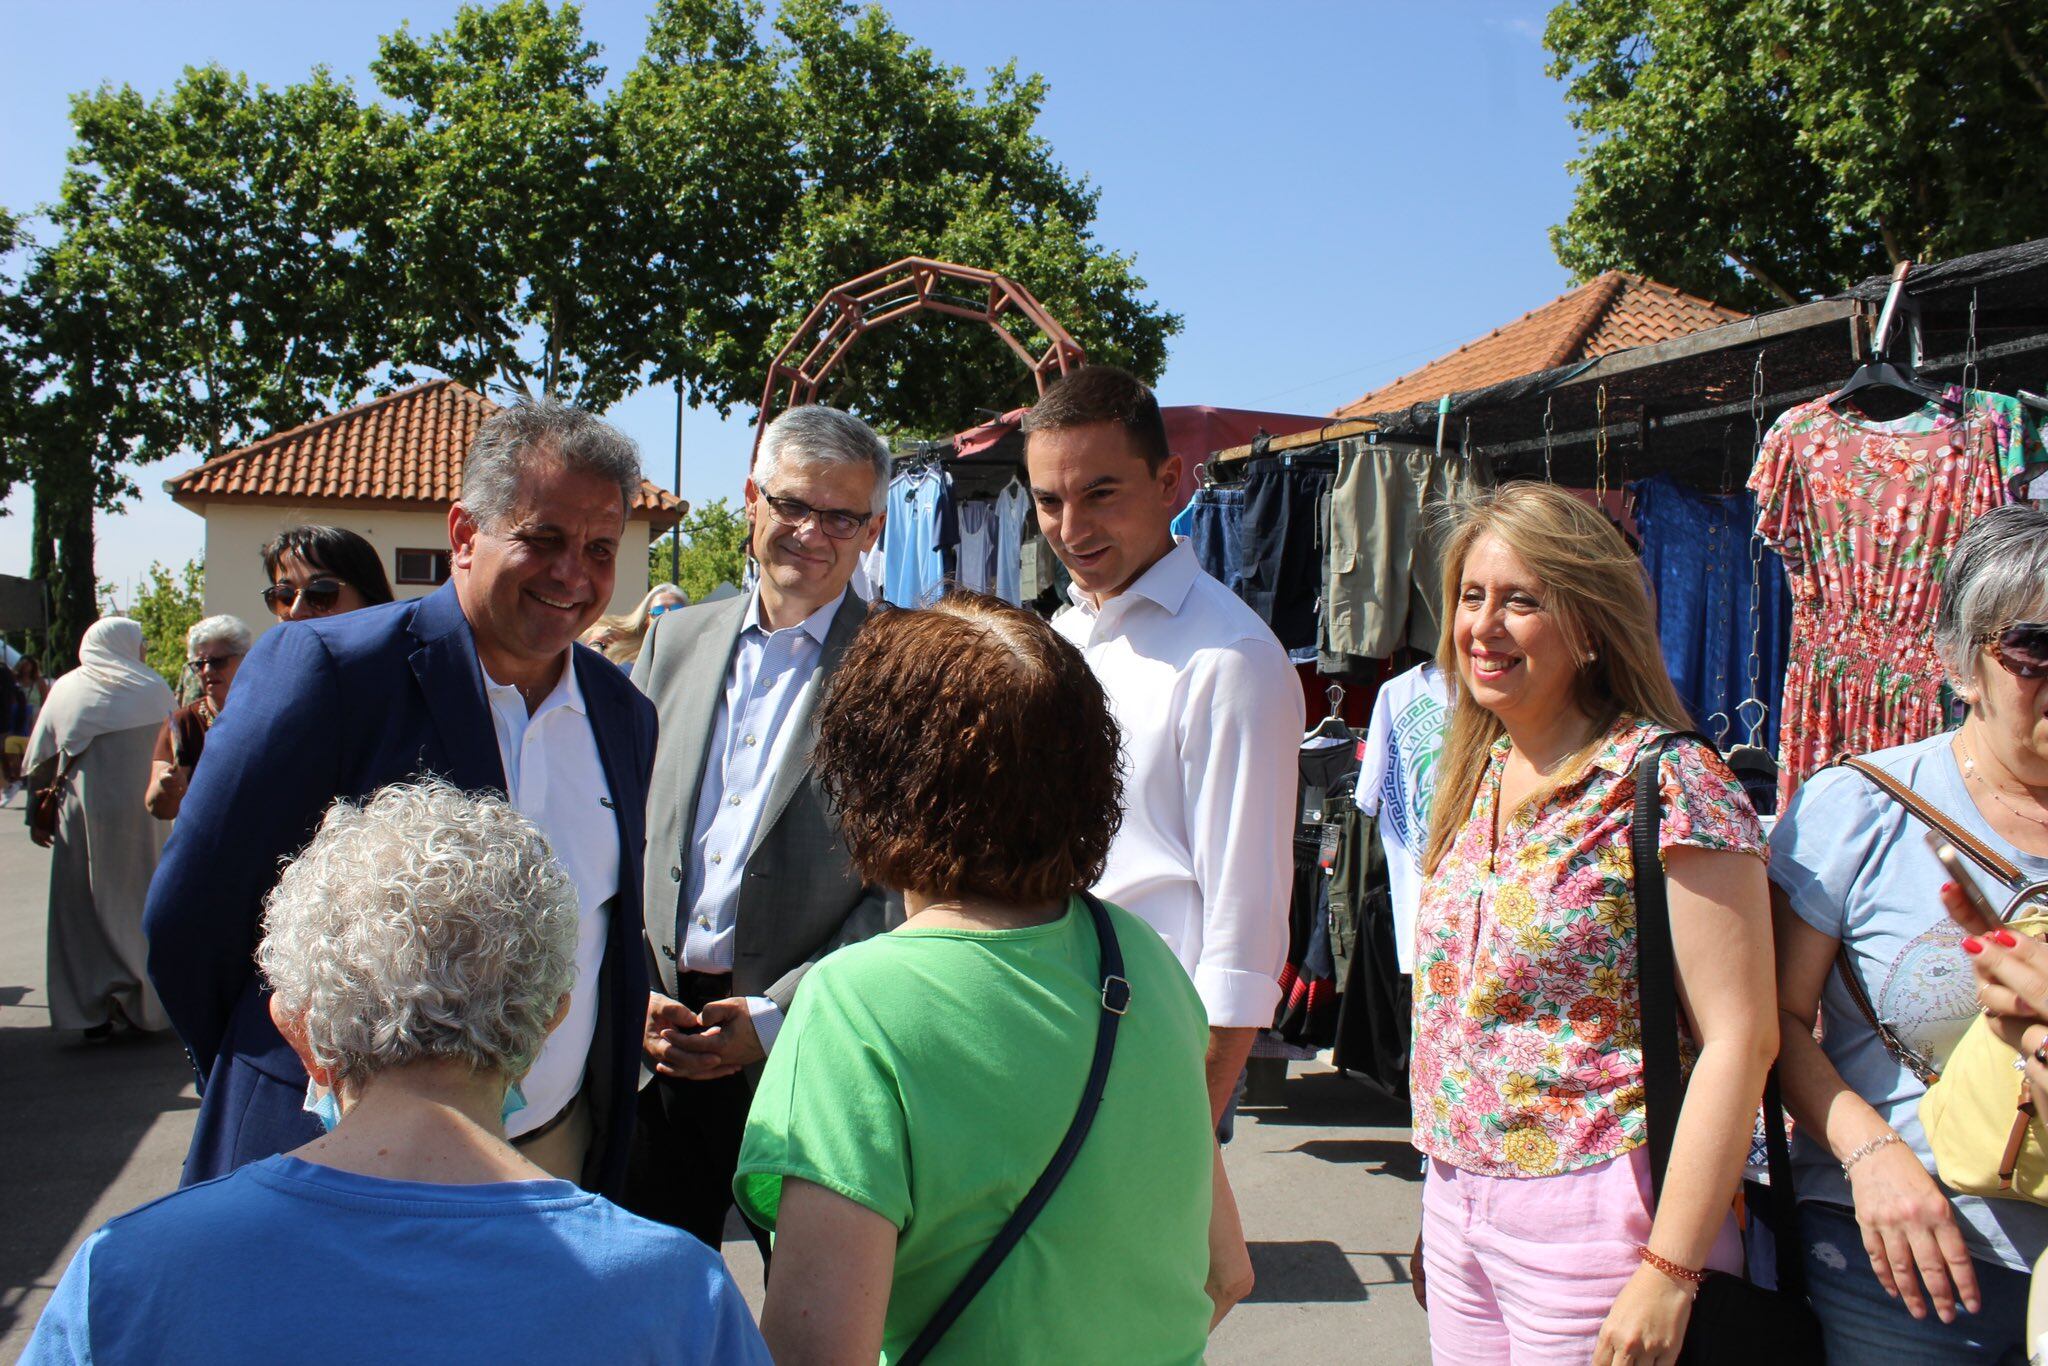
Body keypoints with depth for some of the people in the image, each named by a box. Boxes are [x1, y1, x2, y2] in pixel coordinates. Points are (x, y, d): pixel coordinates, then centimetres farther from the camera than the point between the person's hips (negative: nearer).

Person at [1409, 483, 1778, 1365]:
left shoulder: (1668, 783, -15)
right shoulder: (1475, 776, 7)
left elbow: (1740, 1038, -18)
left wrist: (1669, 1270, -19)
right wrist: (1445, 1190, 15)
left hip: (1592, 1214, -6)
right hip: (1453, 1202, 7)